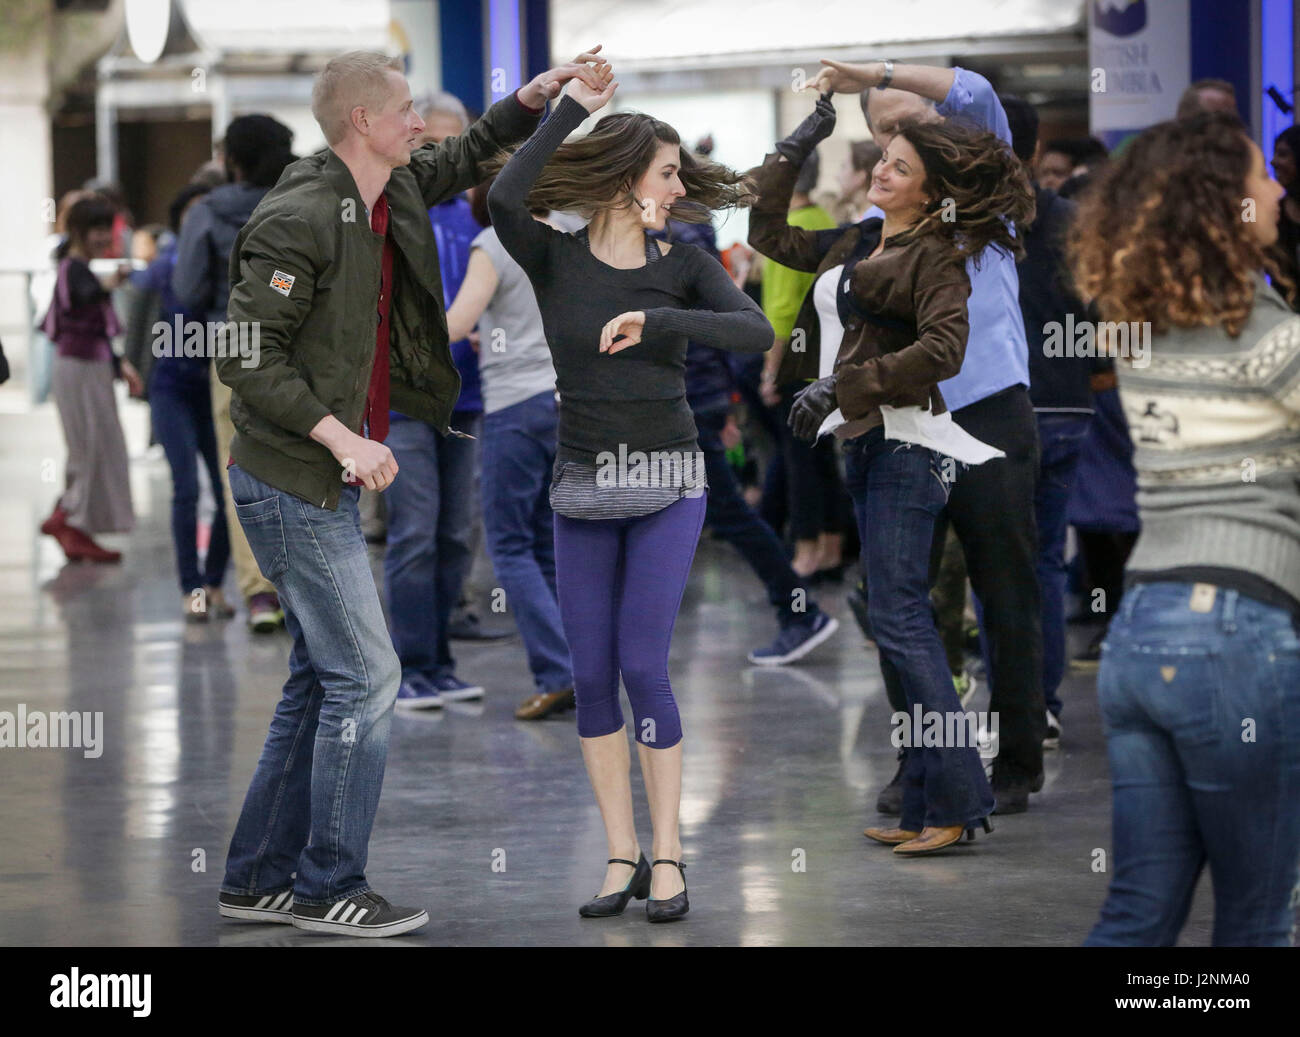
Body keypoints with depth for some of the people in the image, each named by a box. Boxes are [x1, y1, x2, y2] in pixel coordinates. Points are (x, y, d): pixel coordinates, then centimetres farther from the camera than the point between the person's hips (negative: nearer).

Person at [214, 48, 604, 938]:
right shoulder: (298, 221, -19)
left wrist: (539, 94, 15)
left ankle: (260, 880, 19)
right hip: (294, 485, -10)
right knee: (365, 676, -8)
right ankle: (330, 888, 0)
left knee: (322, 681, 12)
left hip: (329, 481, 10)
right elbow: (245, 357, -20)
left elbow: (467, 157, 29)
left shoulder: (392, 196, 9)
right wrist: (340, 434, -24)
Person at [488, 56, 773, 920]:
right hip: (583, 491, 2)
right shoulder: (554, 260, -1)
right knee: (591, 677, 1)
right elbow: (504, 199, -22)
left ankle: (667, 856, -2)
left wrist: (655, 320, -23)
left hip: (667, 489, -1)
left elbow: (757, 333, -13)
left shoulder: (683, 267, 1)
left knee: (642, 666, -9)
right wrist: (572, 107, -16)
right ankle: (623, 858, 9)